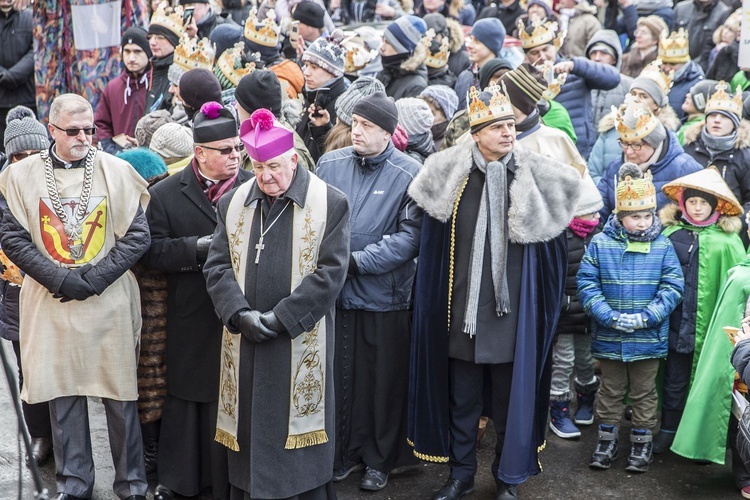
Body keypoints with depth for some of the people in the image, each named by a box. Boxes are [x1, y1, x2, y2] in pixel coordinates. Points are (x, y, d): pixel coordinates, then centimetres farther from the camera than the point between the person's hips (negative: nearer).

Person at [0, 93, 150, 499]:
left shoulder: (116, 171, -1)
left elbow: (138, 236, -3)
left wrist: (93, 279, -11)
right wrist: (60, 280, -11)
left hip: (109, 302, -1)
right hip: (50, 304, 1)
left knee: (120, 394, 4)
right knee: (62, 393, 8)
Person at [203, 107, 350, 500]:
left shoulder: (330, 204, -4)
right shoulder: (233, 204, 9)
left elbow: (330, 272, -9)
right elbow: (217, 266, 5)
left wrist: (280, 317, -14)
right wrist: (239, 314, -12)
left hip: (302, 345, -3)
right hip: (245, 347, 4)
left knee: (297, 437, 5)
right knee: (249, 433, 10)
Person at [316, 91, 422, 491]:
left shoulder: (408, 174, -7)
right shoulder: (330, 164, 4)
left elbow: (410, 236, -13)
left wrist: (357, 260, -18)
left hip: (384, 295, -3)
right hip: (334, 291, 3)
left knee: (383, 379, 8)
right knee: (338, 374, 10)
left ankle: (379, 459, 25)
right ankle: (345, 452, 27)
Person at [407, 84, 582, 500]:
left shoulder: (534, 177, -4)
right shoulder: (450, 174, -1)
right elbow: (434, 241, 9)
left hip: (512, 308, -1)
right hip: (463, 307, 1)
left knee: (511, 398, 8)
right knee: (462, 398, 12)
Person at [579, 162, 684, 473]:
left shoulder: (662, 246, -5)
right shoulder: (600, 244, -7)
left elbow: (673, 287, -7)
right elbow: (586, 284, -8)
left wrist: (645, 317, -17)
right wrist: (610, 317, -18)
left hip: (648, 338, 0)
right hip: (609, 338, 0)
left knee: (644, 392, 14)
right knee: (610, 389, 15)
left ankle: (642, 440, 29)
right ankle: (607, 438, 30)